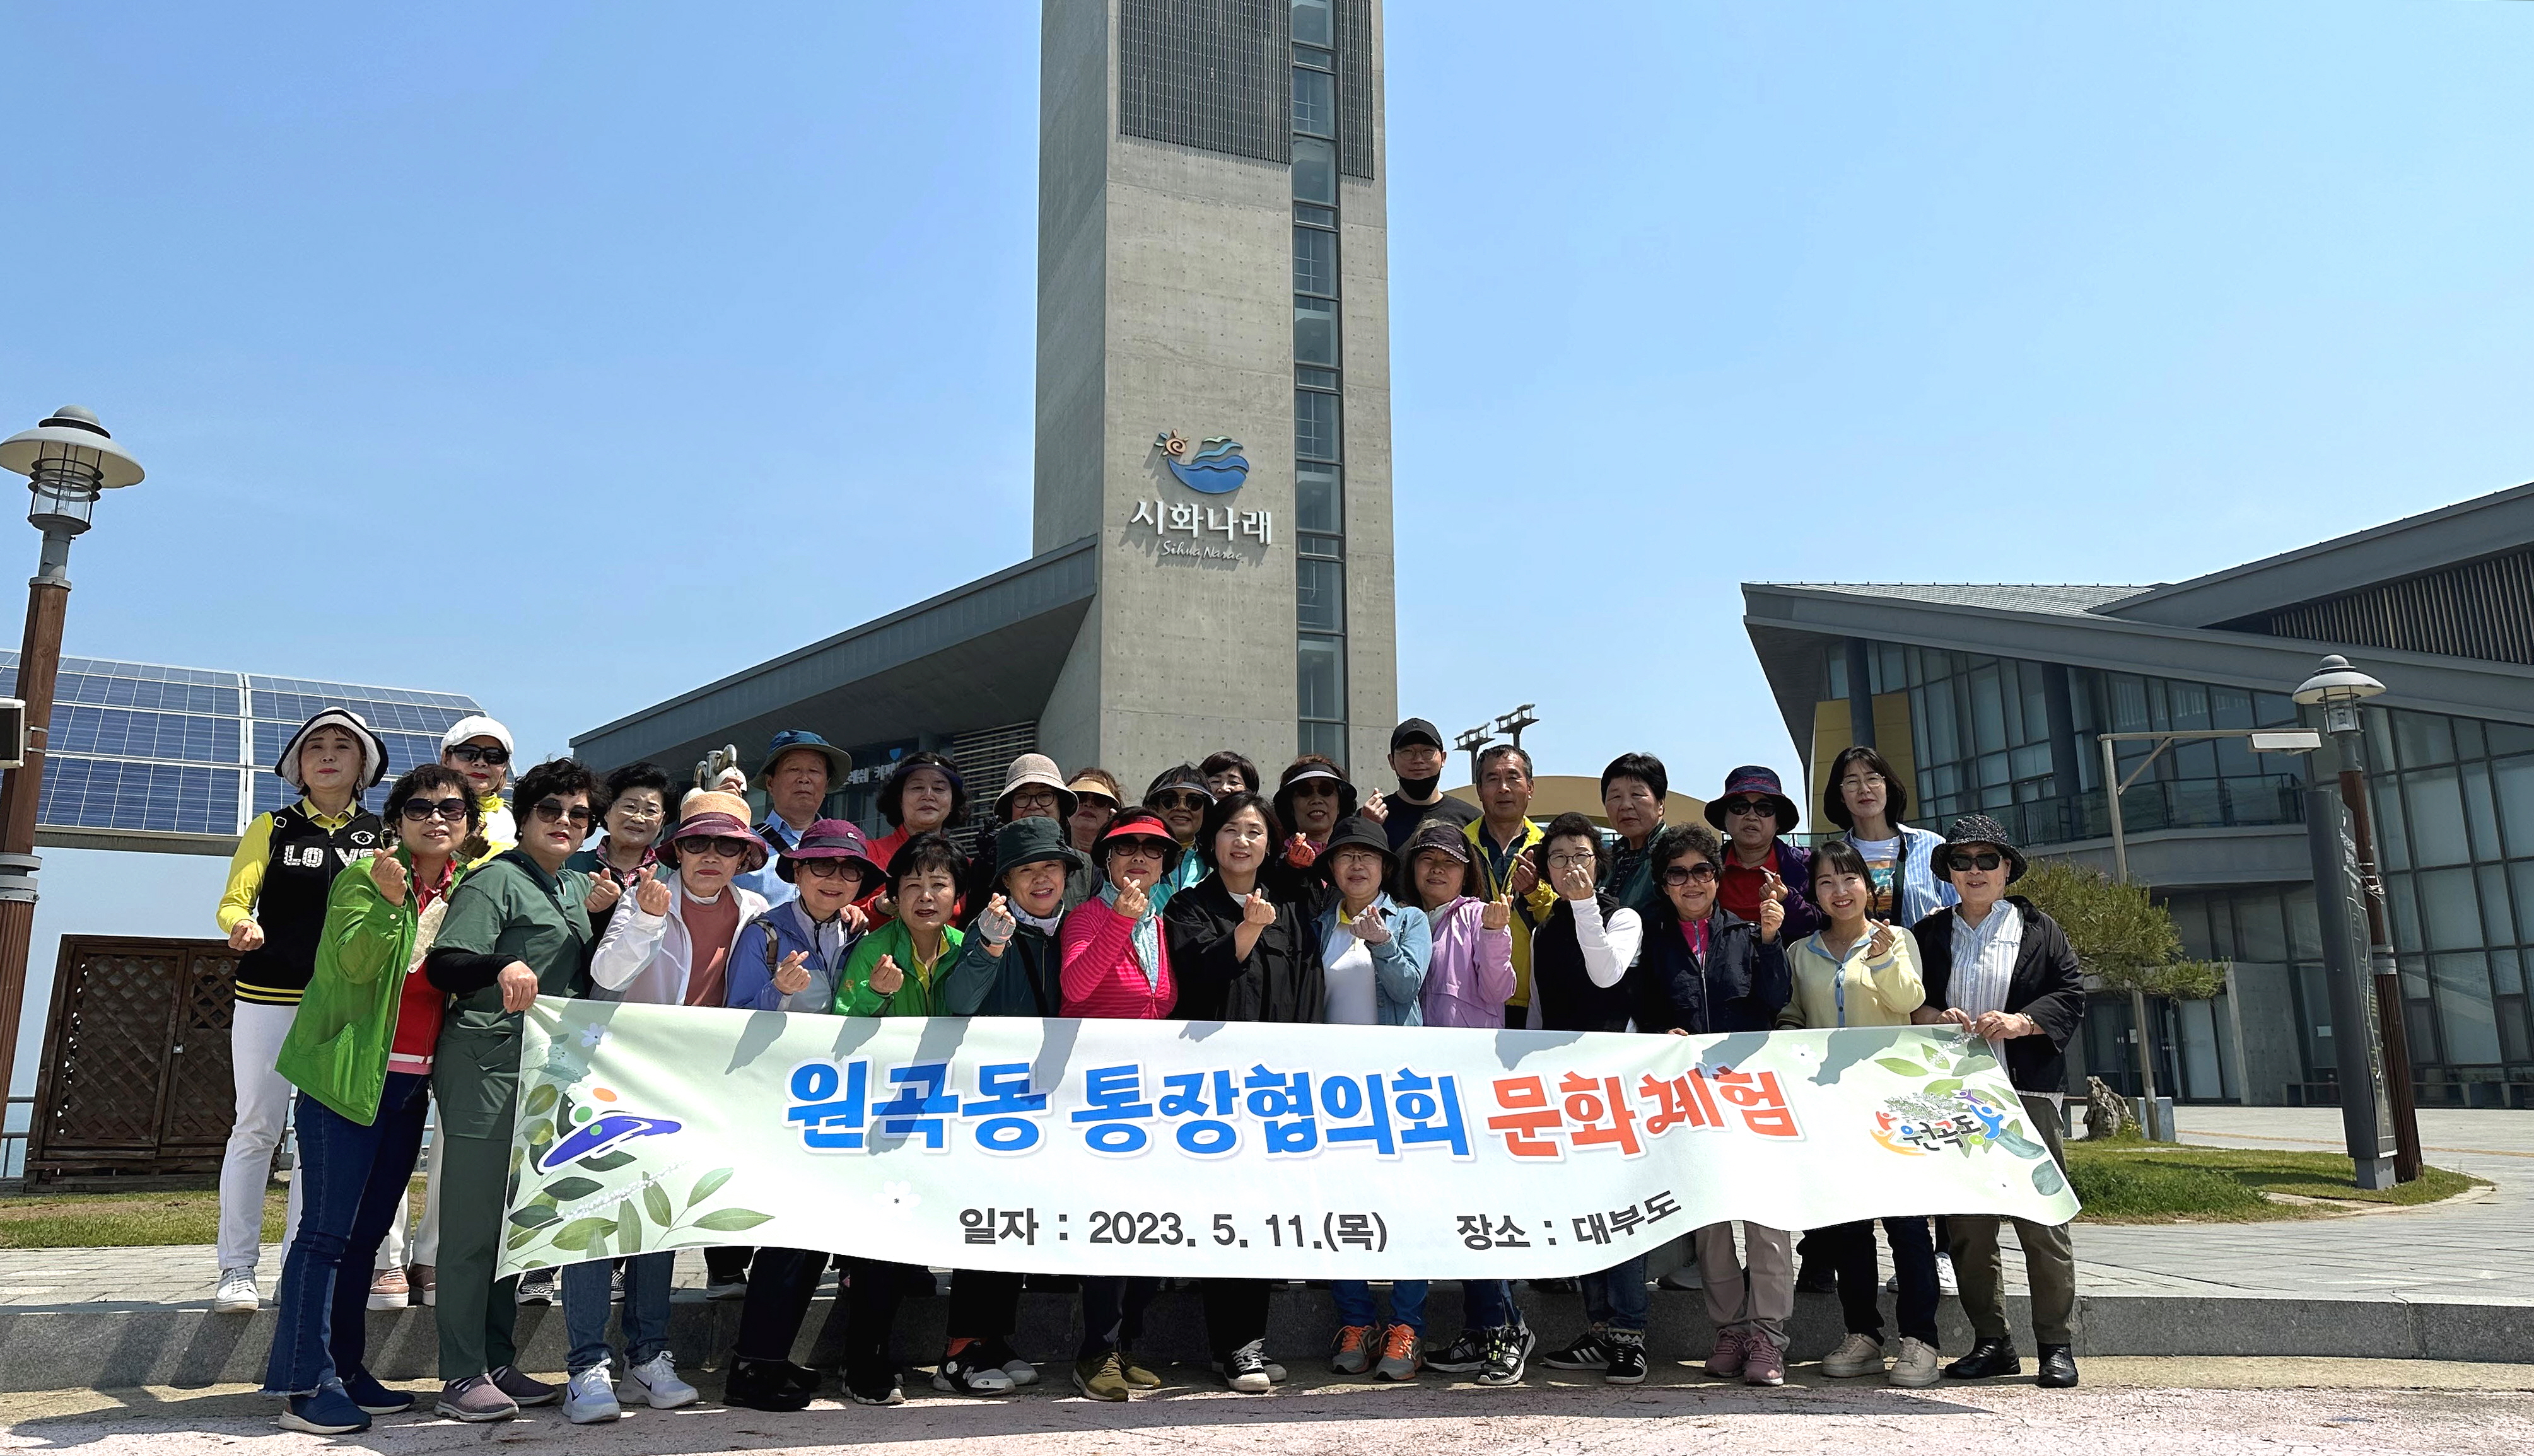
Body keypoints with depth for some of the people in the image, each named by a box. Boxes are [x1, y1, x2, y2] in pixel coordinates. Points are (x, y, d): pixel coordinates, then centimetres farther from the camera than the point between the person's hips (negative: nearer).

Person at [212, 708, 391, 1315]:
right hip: (268, 996, -1)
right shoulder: (273, 828, 5)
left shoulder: (383, 834, 8)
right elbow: (233, 900, -4)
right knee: (256, 1129, 1)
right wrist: (242, 924, -24)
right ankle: (236, 1269, 8)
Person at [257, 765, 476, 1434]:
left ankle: (344, 1369, 20)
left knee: (369, 1228, 12)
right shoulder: (366, 875, -5)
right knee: (328, 1227, -6)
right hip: (348, 1074, -6)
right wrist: (388, 900, -29)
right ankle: (306, 1384, -2)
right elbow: (354, 961, -17)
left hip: (411, 1080, 6)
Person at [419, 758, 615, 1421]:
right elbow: (442, 966, -15)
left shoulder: (578, 886, 17)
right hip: (487, 1064, -8)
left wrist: (601, 915, 6)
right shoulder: (495, 879, -6)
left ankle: (497, 1364, 22)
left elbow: (589, 978, 23)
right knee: (474, 1220, -4)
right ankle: (462, 1377, 3)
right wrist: (503, 967, -34)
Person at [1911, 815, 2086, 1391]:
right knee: (1965, 1224, 4)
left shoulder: (2039, 929, 9)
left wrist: (2021, 1021, -13)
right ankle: (1991, 1343, 14)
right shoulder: (1928, 934, 14)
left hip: (2027, 1091, -2)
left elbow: (2071, 995, 2)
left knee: (2041, 1220, -3)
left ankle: (2056, 1345, 8)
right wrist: (1933, 1017, -9)